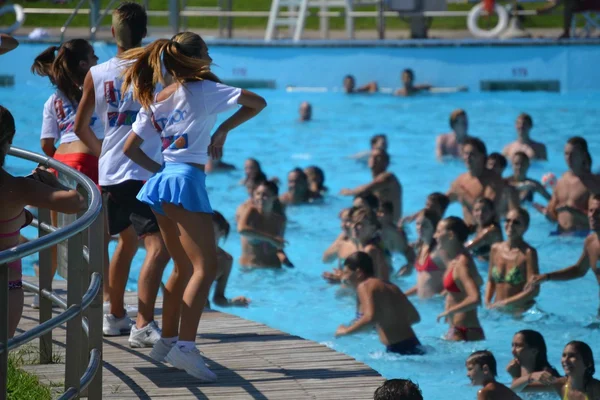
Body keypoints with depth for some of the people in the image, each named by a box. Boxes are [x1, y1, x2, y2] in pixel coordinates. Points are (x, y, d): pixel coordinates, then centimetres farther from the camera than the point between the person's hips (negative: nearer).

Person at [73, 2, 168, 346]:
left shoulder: (96, 74, 8)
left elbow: (80, 127, 15)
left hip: (110, 173, 7)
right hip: (142, 173, -7)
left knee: (127, 241, 24)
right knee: (158, 246, -12)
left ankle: (116, 317, 34)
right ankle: (143, 326, -22)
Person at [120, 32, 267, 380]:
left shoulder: (156, 100, 16)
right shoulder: (202, 90, -4)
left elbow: (130, 148, 17)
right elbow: (258, 102, -4)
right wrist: (223, 130, 4)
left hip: (162, 182, 8)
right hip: (187, 181, -8)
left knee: (184, 267, 18)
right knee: (206, 266, -12)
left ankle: (168, 340, 21)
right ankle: (185, 347, -25)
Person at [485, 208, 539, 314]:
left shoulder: (528, 253, -10)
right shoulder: (496, 249, 6)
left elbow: (534, 290, -14)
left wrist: (504, 303, -16)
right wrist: (487, 303, -2)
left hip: (521, 311, -5)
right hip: (498, 311, 5)